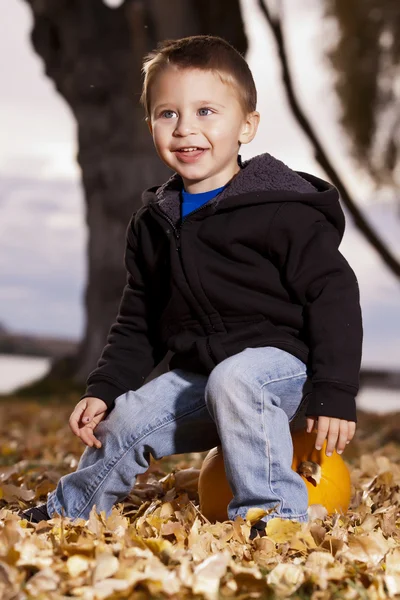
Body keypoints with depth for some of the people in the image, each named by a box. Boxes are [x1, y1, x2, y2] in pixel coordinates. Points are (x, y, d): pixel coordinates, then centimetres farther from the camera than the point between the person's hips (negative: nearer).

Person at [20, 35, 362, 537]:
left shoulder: (281, 211, -14)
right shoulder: (153, 223, 8)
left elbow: (333, 293, -15)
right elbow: (138, 322, 16)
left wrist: (334, 394, -20)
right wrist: (102, 390, 5)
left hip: (281, 359, -7)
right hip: (197, 374, 7)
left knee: (232, 381, -36)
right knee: (122, 423, 4)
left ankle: (274, 509, -27)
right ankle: (70, 510, 33)